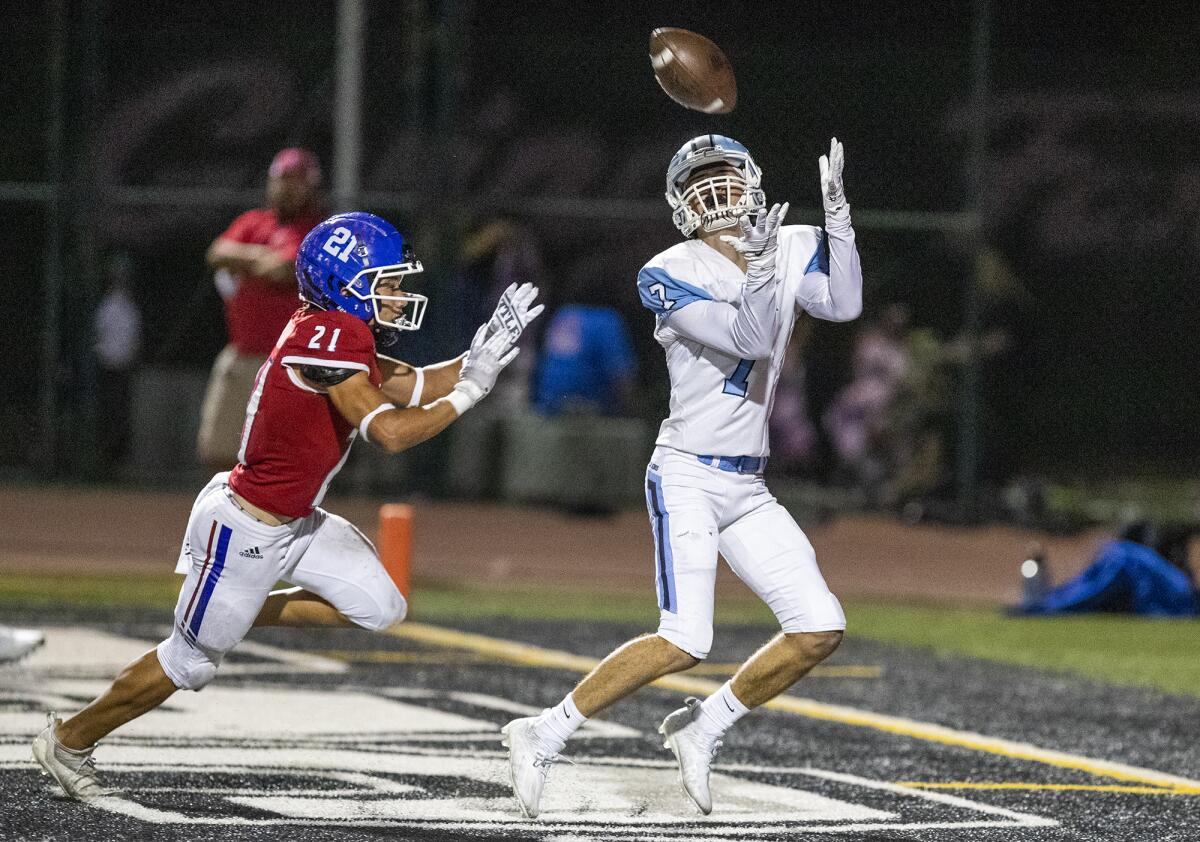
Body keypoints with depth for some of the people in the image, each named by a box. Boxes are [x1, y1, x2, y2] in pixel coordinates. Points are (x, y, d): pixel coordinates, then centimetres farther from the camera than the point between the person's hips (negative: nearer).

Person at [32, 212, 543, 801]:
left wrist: (479, 358, -4)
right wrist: (467, 394, -23)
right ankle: (69, 741, 24)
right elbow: (389, 432, -32)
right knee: (192, 660, 6)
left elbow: (413, 388, 10)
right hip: (246, 531, -9)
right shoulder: (331, 335, -27)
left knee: (379, 609, 5)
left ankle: (242, 616, 18)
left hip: (294, 524, 9)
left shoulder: (335, 330, 3)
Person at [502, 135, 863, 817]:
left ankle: (702, 728, 13)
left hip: (749, 491, 7)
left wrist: (837, 214, -18)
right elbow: (748, 339, -22)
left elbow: (845, 304, -10)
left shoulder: (791, 249, 6)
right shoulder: (674, 276, -12)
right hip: (688, 479, -7)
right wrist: (761, 271, -38)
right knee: (685, 643, -19)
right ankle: (545, 735, -7)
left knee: (820, 630, -2)